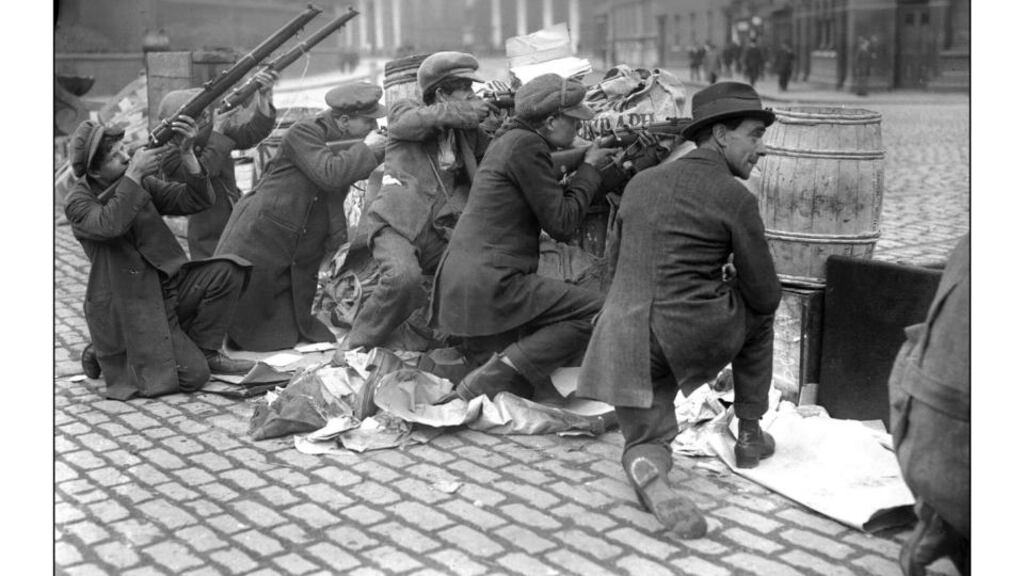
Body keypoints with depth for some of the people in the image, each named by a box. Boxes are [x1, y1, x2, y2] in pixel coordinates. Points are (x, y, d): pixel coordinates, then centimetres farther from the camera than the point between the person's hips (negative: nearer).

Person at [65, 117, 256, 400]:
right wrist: (133, 173, -30)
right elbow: (110, 225, -33)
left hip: (167, 289, 6)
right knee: (193, 376, -16)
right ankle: (106, 355, 8)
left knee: (226, 271, -17)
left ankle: (203, 351, 1)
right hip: (130, 310, -6)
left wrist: (186, 153, -20)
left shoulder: (143, 184, 4)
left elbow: (198, 201, -5)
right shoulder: (78, 202, -10)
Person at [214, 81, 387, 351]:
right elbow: (329, 174, -29)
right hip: (256, 245, -7)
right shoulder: (303, 133, -16)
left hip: (299, 263, 7)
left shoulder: (343, 141, 8)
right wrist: (366, 149, -19)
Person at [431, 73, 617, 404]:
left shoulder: (509, 140, 18)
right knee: (594, 313, -12)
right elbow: (561, 224, -12)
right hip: (489, 285, -10)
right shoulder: (526, 145, -12)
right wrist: (589, 168, 0)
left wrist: (590, 163, 17)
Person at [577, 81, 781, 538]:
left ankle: (648, 469, -18)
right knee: (760, 309, 27)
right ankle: (749, 435, 29)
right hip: (694, 335, -4)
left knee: (645, 441, 18)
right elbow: (765, 295, 0)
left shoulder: (640, 182, 12)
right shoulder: (735, 198, -5)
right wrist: (732, 277, 23)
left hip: (622, 337, 5)